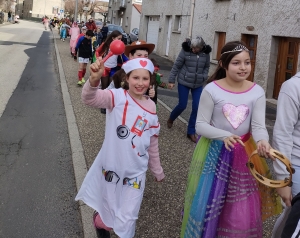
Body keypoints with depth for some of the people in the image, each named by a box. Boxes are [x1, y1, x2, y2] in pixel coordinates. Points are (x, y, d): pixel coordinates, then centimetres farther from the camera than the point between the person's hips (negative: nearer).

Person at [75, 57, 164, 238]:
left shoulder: (151, 108, 1)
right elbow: (90, 99, -31)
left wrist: (157, 171, 19)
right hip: (112, 167, -2)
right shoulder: (118, 97, -11)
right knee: (107, 219, 13)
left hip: (135, 173, 3)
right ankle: (100, 220, 48)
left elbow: (153, 144, 12)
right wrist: (94, 80, -51)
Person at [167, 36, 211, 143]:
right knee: (182, 105, 4)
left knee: (196, 107, -2)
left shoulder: (206, 54, -7)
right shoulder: (185, 51, -15)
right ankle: (171, 119, 37)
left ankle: (191, 132, 13)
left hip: (198, 84, 2)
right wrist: (171, 80, -5)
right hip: (184, 82, -2)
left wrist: (204, 77, -6)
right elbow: (176, 66, -8)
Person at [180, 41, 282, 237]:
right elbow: (200, 125, -12)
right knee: (208, 202, 9)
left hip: (243, 153, 2)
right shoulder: (212, 90, -13)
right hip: (214, 152, -2)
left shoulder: (257, 92, -6)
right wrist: (224, 135, -30)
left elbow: (258, 125, -11)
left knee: (243, 211, 10)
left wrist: (262, 141, -34)